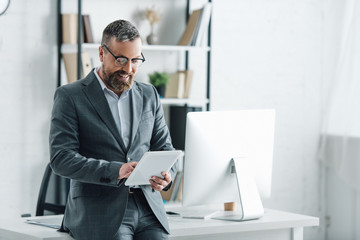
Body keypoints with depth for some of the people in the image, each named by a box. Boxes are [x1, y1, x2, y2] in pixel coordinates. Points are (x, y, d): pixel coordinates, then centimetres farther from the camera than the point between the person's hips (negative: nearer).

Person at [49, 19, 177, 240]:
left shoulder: (149, 95, 16)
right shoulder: (70, 96, 1)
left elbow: (165, 149, 18)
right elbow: (61, 159, -7)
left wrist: (166, 174, -6)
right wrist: (115, 171, -21)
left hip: (148, 207, 4)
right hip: (98, 210, -4)